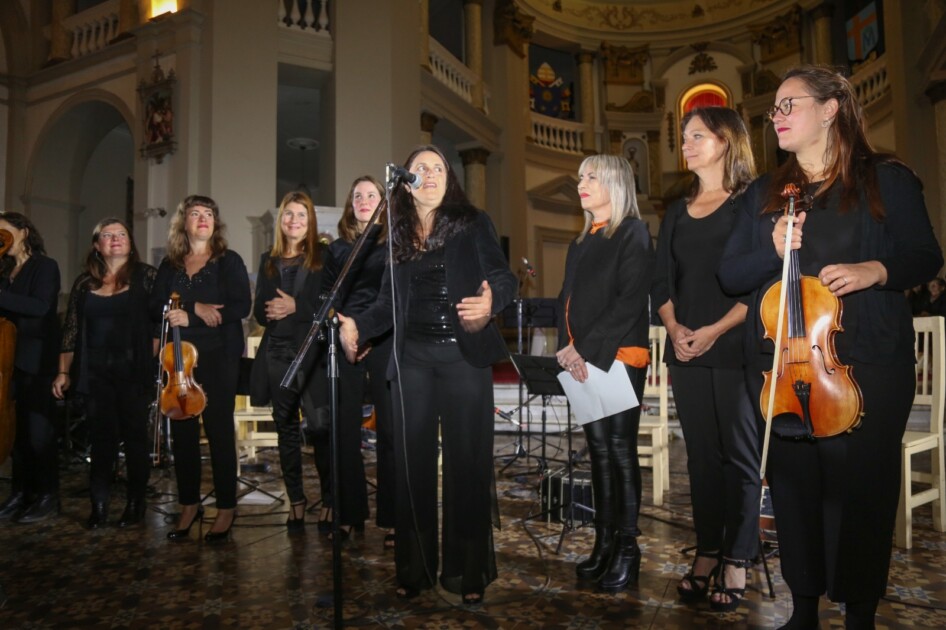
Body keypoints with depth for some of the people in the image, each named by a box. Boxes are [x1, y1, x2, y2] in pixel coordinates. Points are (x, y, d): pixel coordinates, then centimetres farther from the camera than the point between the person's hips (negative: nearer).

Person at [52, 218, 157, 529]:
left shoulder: (146, 276, 0)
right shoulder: (85, 282, 9)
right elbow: (72, 329, 10)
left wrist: (149, 356, -10)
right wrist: (63, 372, 7)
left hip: (133, 369, -3)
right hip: (95, 372, 3)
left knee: (135, 436, 5)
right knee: (101, 437, 6)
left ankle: (135, 504, 15)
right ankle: (99, 505, 15)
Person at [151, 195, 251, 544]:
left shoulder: (229, 260, 2)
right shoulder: (170, 264, 13)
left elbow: (240, 307, -10)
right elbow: (156, 309, 5)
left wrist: (189, 315, -15)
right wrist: (198, 309, -14)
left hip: (218, 357, -3)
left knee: (219, 430, -1)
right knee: (182, 431, 5)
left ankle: (226, 508, 8)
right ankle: (189, 504, 19)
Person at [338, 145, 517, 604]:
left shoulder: (473, 223, 4)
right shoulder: (398, 235, 12)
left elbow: (504, 277, -5)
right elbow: (389, 304, 11)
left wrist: (490, 300, -27)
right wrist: (356, 326, -6)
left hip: (463, 355, -3)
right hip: (412, 358, 3)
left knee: (467, 460, 1)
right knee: (412, 461, 6)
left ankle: (469, 571, 14)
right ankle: (414, 568, 19)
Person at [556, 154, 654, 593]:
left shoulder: (633, 232, -3)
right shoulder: (582, 241, 19)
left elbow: (630, 301, -13)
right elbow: (567, 299, 15)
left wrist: (587, 347, -18)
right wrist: (567, 347, -1)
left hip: (618, 357, -7)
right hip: (584, 360, 7)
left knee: (621, 450, -3)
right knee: (599, 451, 9)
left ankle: (628, 549, 8)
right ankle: (604, 541, 17)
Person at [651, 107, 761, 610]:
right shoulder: (677, 213, 14)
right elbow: (661, 283, 11)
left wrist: (715, 331, -16)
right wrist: (674, 328, -6)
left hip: (737, 351, -5)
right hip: (686, 353, 5)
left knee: (739, 455, 3)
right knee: (701, 454, 9)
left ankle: (736, 563, 12)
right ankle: (706, 554, 19)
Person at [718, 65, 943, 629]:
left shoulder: (888, 180, 4)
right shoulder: (763, 194, 12)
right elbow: (729, 275, 7)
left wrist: (875, 270, -19)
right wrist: (772, 252, -12)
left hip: (867, 365, -2)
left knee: (861, 487, 2)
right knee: (794, 485, 8)